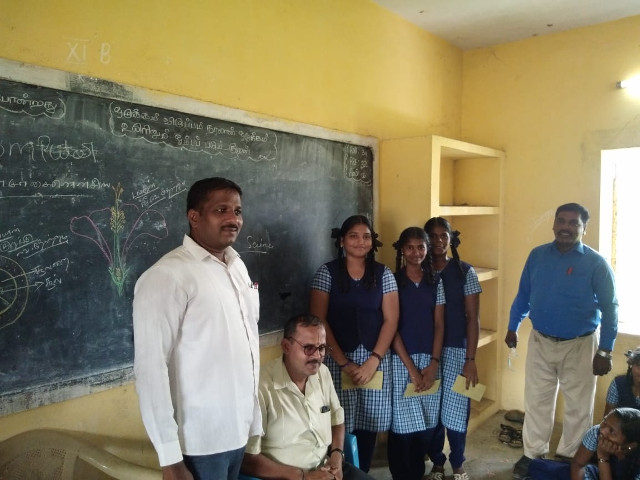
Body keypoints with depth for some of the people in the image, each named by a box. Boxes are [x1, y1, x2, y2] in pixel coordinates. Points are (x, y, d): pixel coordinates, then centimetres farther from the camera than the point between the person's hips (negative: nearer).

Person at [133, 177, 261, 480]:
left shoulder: (237, 266, 5)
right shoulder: (167, 277, -19)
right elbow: (150, 370, -19)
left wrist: (252, 417, 12)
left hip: (239, 429, 7)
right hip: (200, 440, -7)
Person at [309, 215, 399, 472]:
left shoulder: (384, 274, 5)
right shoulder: (327, 273, -1)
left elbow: (390, 320, 1)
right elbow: (319, 321, -6)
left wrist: (373, 361, -9)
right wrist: (344, 362, -10)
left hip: (375, 359, 2)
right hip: (338, 360, -2)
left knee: (369, 423, 7)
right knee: (341, 424, 0)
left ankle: (363, 473, 28)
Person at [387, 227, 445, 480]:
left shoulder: (435, 282, 7)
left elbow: (439, 324, 5)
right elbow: (392, 327, -7)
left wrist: (434, 363, -4)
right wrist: (411, 367, -11)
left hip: (429, 360, 3)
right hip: (401, 360, -3)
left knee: (425, 425, 9)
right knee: (402, 425, 1)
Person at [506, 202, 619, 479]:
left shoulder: (596, 263, -10)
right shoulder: (537, 255, -1)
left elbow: (609, 308, -7)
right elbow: (523, 294, 7)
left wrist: (605, 351, -10)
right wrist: (512, 328, 7)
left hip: (580, 345, -2)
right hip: (540, 342, 2)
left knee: (578, 407, 12)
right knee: (536, 402, 12)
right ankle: (532, 454, 29)